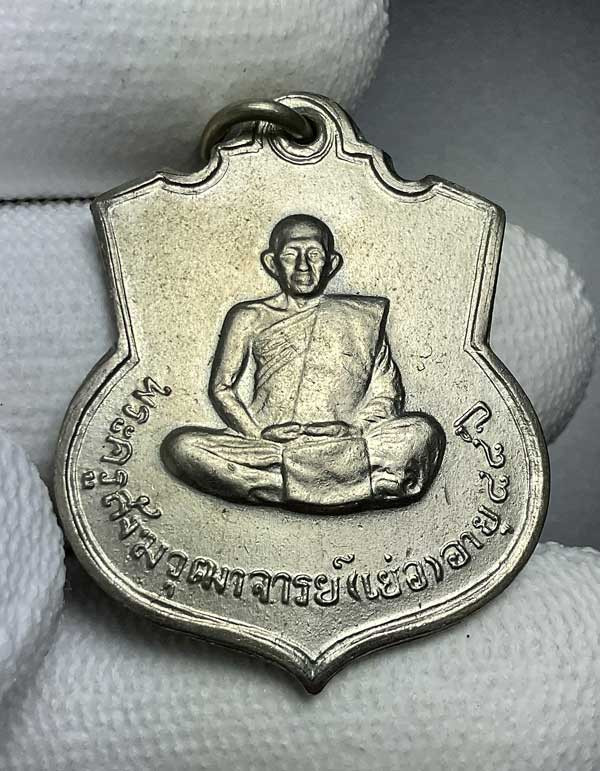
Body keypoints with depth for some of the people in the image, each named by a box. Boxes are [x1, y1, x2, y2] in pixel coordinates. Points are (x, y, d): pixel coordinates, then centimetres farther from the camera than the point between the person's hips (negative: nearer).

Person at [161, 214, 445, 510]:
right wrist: (258, 434, -3)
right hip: (266, 443, 1)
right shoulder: (249, 318, 17)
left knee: (423, 430, -26)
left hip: (343, 449, -1)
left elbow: (385, 392, 12)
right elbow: (221, 387, 14)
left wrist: (352, 431, -7)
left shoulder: (364, 316, 17)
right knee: (180, 445, -27)